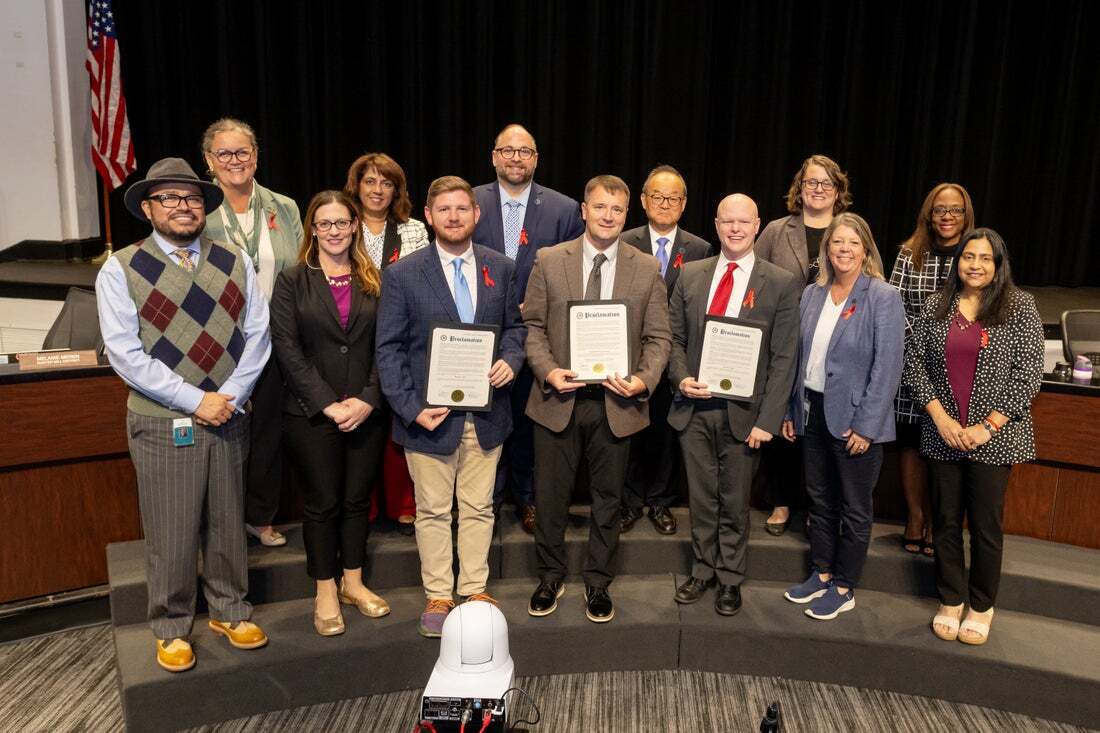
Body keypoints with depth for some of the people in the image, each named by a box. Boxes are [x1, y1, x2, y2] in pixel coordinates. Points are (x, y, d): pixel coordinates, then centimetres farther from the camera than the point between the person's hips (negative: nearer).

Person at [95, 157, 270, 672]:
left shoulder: (234, 263, 6)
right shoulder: (121, 271, -4)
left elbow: (257, 335, 2)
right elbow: (126, 355, -10)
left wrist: (229, 396, -10)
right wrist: (196, 400, -15)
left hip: (228, 417, 3)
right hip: (162, 423, -3)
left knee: (227, 524, 14)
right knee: (170, 534, 6)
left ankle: (229, 612, 33)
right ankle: (171, 629, 25)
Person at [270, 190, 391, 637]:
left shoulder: (374, 282, 7)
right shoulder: (292, 281, 1)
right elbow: (287, 348, -7)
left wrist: (368, 400, -11)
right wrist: (328, 404, -14)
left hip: (368, 411, 2)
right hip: (312, 415, -2)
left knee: (358, 498, 11)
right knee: (322, 502, 6)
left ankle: (352, 581, 28)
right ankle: (325, 592, 22)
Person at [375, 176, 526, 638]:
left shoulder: (502, 269, 4)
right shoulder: (402, 274, -5)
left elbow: (514, 325, 14)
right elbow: (389, 348, -5)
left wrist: (511, 358, -9)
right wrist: (410, 407, -13)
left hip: (485, 413, 3)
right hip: (430, 414, -2)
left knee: (479, 508, 14)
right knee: (433, 511, 11)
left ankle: (474, 589, 31)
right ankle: (438, 596, 28)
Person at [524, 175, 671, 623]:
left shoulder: (647, 269, 1)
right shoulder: (549, 261, 0)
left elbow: (657, 337, 2)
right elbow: (533, 325, 2)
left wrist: (645, 379, -15)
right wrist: (547, 369, -14)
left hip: (616, 402, 1)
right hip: (558, 399, 0)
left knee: (608, 498, 14)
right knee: (550, 496, 11)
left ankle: (597, 582, 33)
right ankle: (551, 578, 33)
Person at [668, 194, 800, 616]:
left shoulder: (781, 284, -4)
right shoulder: (691, 276, 5)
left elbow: (783, 359, -7)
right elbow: (674, 337, 9)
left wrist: (767, 420, -12)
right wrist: (681, 378, -10)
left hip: (743, 412, -2)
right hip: (694, 407, 3)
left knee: (735, 502, 11)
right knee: (701, 498, 14)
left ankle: (730, 579, 30)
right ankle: (703, 570, 33)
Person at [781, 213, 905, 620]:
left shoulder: (883, 298, -11)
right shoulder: (812, 295, 5)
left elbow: (887, 367, -14)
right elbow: (800, 356, 9)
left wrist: (865, 425, -17)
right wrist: (791, 411, 8)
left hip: (854, 419, -5)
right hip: (813, 411, 6)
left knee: (854, 508, 10)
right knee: (819, 499, 18)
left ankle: (844, 588, 25)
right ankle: (821, 574, 34)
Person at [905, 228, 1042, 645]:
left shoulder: (1019, 307, -3)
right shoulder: (936, 306, 5)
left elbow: (1028, 373, -7)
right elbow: (914, 362, 2)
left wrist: (988, 427, -12)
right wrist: (940, 416, -8)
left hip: (994, 437, -2)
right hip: (943, 434, 3)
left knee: (986, 524, 6)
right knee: (945, 520, 11)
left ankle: (982, 606, 25)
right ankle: (951, 600, 27)